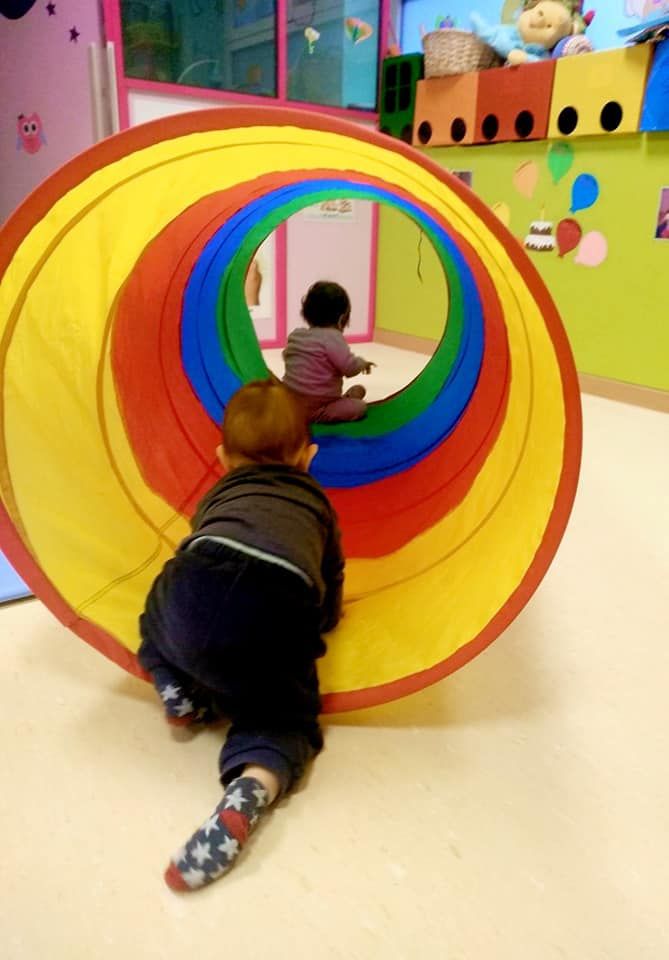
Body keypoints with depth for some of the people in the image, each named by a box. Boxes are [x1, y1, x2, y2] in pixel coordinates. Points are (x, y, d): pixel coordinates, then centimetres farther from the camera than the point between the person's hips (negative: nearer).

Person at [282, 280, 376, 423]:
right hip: (313, 409, -8)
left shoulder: (295, 335, 10)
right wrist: (362, 362, 4)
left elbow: (286, 355, 30)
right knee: (359, 406, -11)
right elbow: (350, 367, -19)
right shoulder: (332, 338, -15)